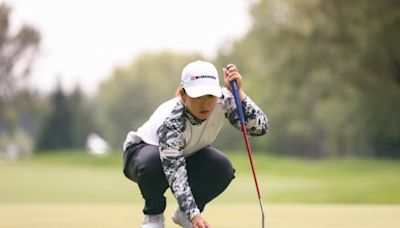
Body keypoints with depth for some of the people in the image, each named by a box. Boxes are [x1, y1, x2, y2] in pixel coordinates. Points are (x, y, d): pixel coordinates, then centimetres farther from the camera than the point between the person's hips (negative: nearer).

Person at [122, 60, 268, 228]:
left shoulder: (223, 101, -27)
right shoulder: (171, 121, -40)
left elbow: (260, 127, -32)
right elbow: (175, 175, -43)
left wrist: (239, 94, -43)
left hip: (187, 154, 4)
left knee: (223, 169, -26)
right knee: (152, 163, -41)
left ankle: (184, 214, 1)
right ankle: (153, 214, -9)